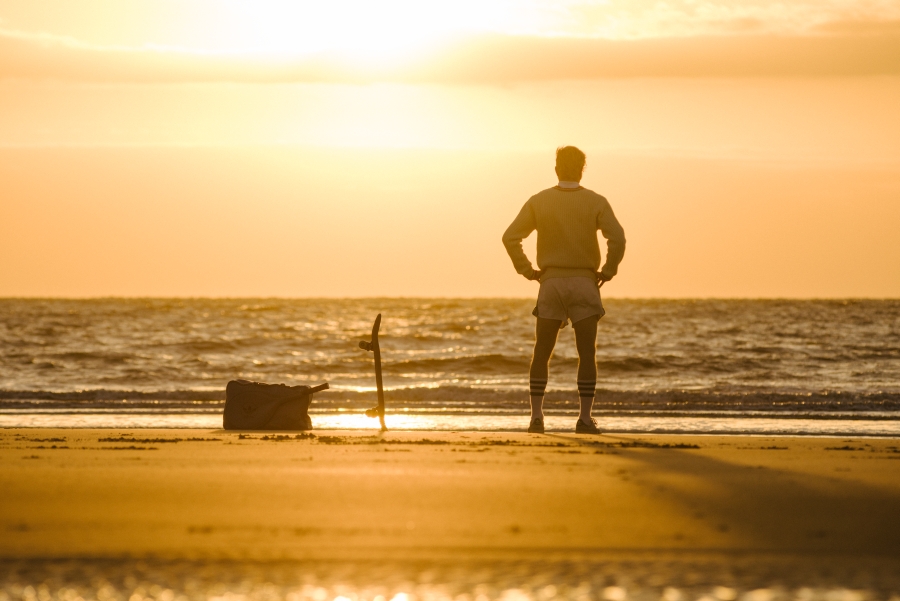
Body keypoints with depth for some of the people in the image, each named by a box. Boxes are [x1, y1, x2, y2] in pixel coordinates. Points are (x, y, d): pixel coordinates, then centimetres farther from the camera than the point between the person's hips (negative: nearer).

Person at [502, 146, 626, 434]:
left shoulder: (539, 201, 1)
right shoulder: (596, 202, -2)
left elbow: (511, 237, -6)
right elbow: (617, 238, -15)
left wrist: (528, 271, 3)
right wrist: (607, 271, -2)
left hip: (551, 283, 1)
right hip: (584, 284, -1)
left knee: (541, 354, 8)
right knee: (587, 354, 1)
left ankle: (537, 415, 1)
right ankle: (585, 418, -6)